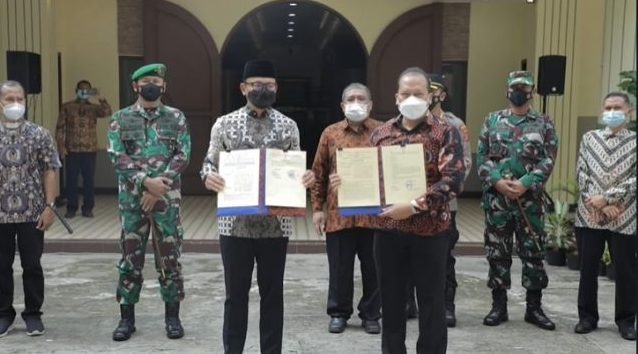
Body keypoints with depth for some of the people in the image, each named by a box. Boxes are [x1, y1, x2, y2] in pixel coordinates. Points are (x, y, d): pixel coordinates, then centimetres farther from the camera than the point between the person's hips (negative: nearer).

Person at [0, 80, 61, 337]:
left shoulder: (39, 134, -1)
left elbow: (50, 171, 0)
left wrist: (49, 206, -6)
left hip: (32, 213, -1)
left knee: (32, 265, 6)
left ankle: (33, 314, 19)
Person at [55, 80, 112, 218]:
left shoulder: (94, 107, 7)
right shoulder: (67, 107, 5)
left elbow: (107, 112, -13)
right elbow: (60, 127, 3)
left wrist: (101, 99, -27)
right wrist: (60, 145, -6)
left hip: (90, 149, 1)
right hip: (71, 149, -1)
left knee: (89, 179, 3)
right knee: (71, 179, 3)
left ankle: (88, 208, 12)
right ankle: (71, 208, 11)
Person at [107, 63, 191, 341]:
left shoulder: (176, 118, 4)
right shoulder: (120, 118, 5)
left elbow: (183, 155, -4)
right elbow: (117, 156, -6)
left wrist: (158, 188, -14)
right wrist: (146, 181, -19)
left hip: (167, 198, 0)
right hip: (132, 198, 0)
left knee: (169, 256, 5)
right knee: (130, 257, 6)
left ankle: (172, 316, 17)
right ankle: (127, 317, 18)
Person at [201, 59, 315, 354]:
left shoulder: (288, 126, 5)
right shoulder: (224, 124, 3)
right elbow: (210, 162, 5)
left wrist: (307, 177, -14)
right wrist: (208, 176, -18)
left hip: (276, 224, 1)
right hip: (235, 223, -1)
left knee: (273, 294, 10)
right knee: (236, 293, 9)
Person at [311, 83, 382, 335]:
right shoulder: (330, 134, 6)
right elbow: (319, 174, 7)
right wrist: (317, 208, 3)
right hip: (338, 213, 1)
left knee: (373, 267, 8)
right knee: (340, 267, 9)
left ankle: (371, 314, 24)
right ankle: (338, 313, 24)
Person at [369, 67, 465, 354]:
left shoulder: (446, 133, -4)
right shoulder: (381, 133, 8)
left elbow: (452, 180, -15)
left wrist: (414, 206, -22)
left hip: (430, 230, -3)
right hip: (387, 229, 4)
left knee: (431, 303, 9)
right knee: (391, 301, 14)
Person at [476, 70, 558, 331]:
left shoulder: (544, 123, 5)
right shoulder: (492, 120, 8)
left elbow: (548, 160, -3)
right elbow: (481, 157, 3)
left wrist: (525, 184, -16)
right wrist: (497, 181, -13)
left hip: (530, 199, -1)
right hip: (496, 198, 1)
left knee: (533, 253, 5)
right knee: (497, 253, 7)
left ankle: (534, 307, 18)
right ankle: (499, 306, 19)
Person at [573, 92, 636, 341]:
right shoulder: (589, 138, 9)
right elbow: (581, 173, 2)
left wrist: (606, 198, -14)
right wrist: (599, 204, -8)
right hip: (589, 214, 2)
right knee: (588, 269, 8)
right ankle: (587, 316, 20)